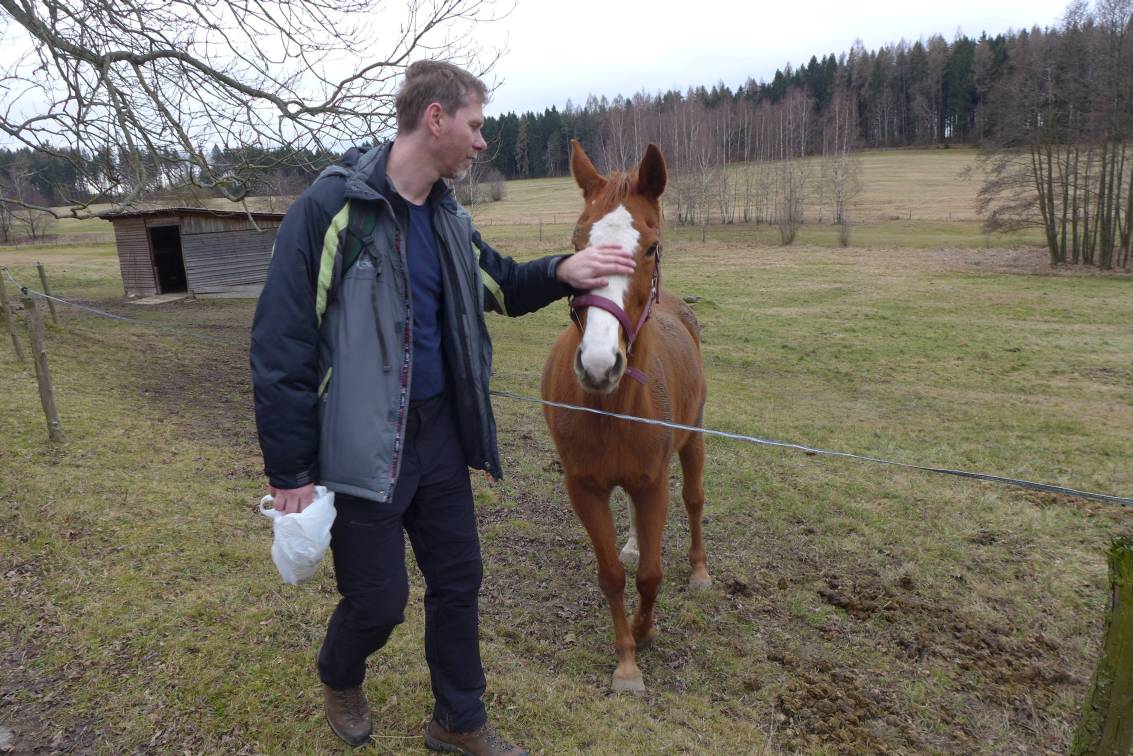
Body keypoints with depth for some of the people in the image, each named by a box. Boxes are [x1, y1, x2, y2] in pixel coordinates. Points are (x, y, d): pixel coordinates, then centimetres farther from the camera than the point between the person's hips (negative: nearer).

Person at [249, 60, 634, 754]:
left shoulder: (450, 217, 5)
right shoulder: (332, 208, -16)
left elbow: (501, 285, 20)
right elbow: (281, 348, -15)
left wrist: (563, 272, -1)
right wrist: (290, 472, -13)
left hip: (440, 433, 7)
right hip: (365, 445, -6)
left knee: (459, 579, 15)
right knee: (379, 599, 7)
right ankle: (339, 677, 44)